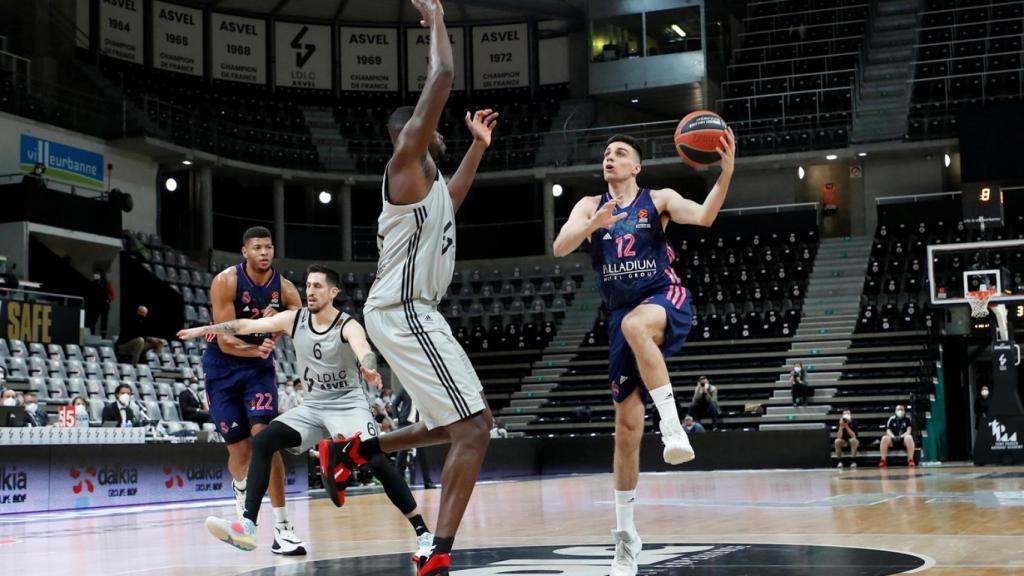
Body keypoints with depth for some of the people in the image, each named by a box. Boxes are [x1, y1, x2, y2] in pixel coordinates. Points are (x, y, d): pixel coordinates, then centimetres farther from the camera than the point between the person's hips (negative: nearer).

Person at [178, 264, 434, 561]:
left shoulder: (348, 326, -18)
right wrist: (205, 329, 7)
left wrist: (368, 369, -63)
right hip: (313, 406, 5)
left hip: (348, 404, -5)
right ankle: (248, 526, -17)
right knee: (262, 442, -13)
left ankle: (424, 534, -16)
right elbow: (248, 325, 6)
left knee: (377, 462, -24)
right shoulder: (294, 319, -3)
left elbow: (365, 352, -39)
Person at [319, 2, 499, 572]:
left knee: (467, 421, 19)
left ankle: (352, 450, 26)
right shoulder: (406, 161, -8)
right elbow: (442, 77, -15)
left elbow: (450, 202, 44)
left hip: (413, 313, 10)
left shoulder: (426, 179, 19)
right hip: (403, 314, -10)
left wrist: (479, 145, 40)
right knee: (473, 429, -15)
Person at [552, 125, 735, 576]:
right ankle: (625, 535, 14)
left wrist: (726, 172, -29)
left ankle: (673, 426, -37)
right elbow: (560, 248, -7)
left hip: (667, 301, -3)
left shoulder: (659, 199, 2)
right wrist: (593, 225, -26)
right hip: (623, 315, 3)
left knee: (634, 324, -41)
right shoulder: (591, 206, 9)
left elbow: (704, 217, -14)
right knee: (627, 426, 3)